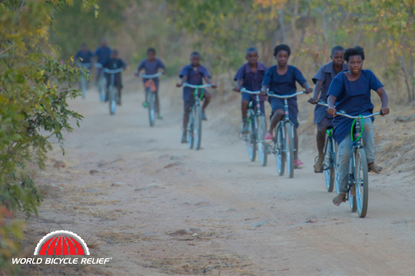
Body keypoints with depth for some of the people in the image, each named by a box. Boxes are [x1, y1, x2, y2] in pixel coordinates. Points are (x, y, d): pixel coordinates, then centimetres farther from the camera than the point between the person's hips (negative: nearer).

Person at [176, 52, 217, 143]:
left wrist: (211, 84, -35)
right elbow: (184, 77, -19)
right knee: (186, 110, 0)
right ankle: (184, 133, 8)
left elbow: (206, 78, -14)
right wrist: (181, 83, -41)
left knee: (208, 95, -31)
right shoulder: (186, 68, -4)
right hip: (188, 90, -1)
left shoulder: (202, 69, 0)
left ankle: (203, 111, -3)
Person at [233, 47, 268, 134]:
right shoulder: (244, 67, -14)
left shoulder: (262, 67, -10)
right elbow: (239, 79, -23)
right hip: (247, 90, -1)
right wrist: (238, 87, -45)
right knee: (244, 102, -35)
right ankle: (245, 122, -15)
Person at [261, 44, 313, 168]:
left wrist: (307, 88, -34)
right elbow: (265, 83, -10)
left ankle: (295, 158, -2)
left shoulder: (293, 70, 1)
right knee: (279, 112, -37)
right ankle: (270, 132, -10)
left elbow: (302, 81, -11)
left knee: (293, 127, -7)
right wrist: (264, 90, -34)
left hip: (290, 99, 1)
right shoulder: (271, 71, 1)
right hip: (276, 98, -1)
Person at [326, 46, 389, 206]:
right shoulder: (340, 78, -7)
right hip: (343, 118, -1)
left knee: (367, 124, -37)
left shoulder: (367, 75, 0)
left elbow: (381, 91, -8)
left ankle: (370, 161, -24)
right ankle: (342, 191, 0)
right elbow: (331, 96, -20)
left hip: (363, 114, 1)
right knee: (344, 153, -12)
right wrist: (331, 107, -44)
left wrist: (384, 106, -29)